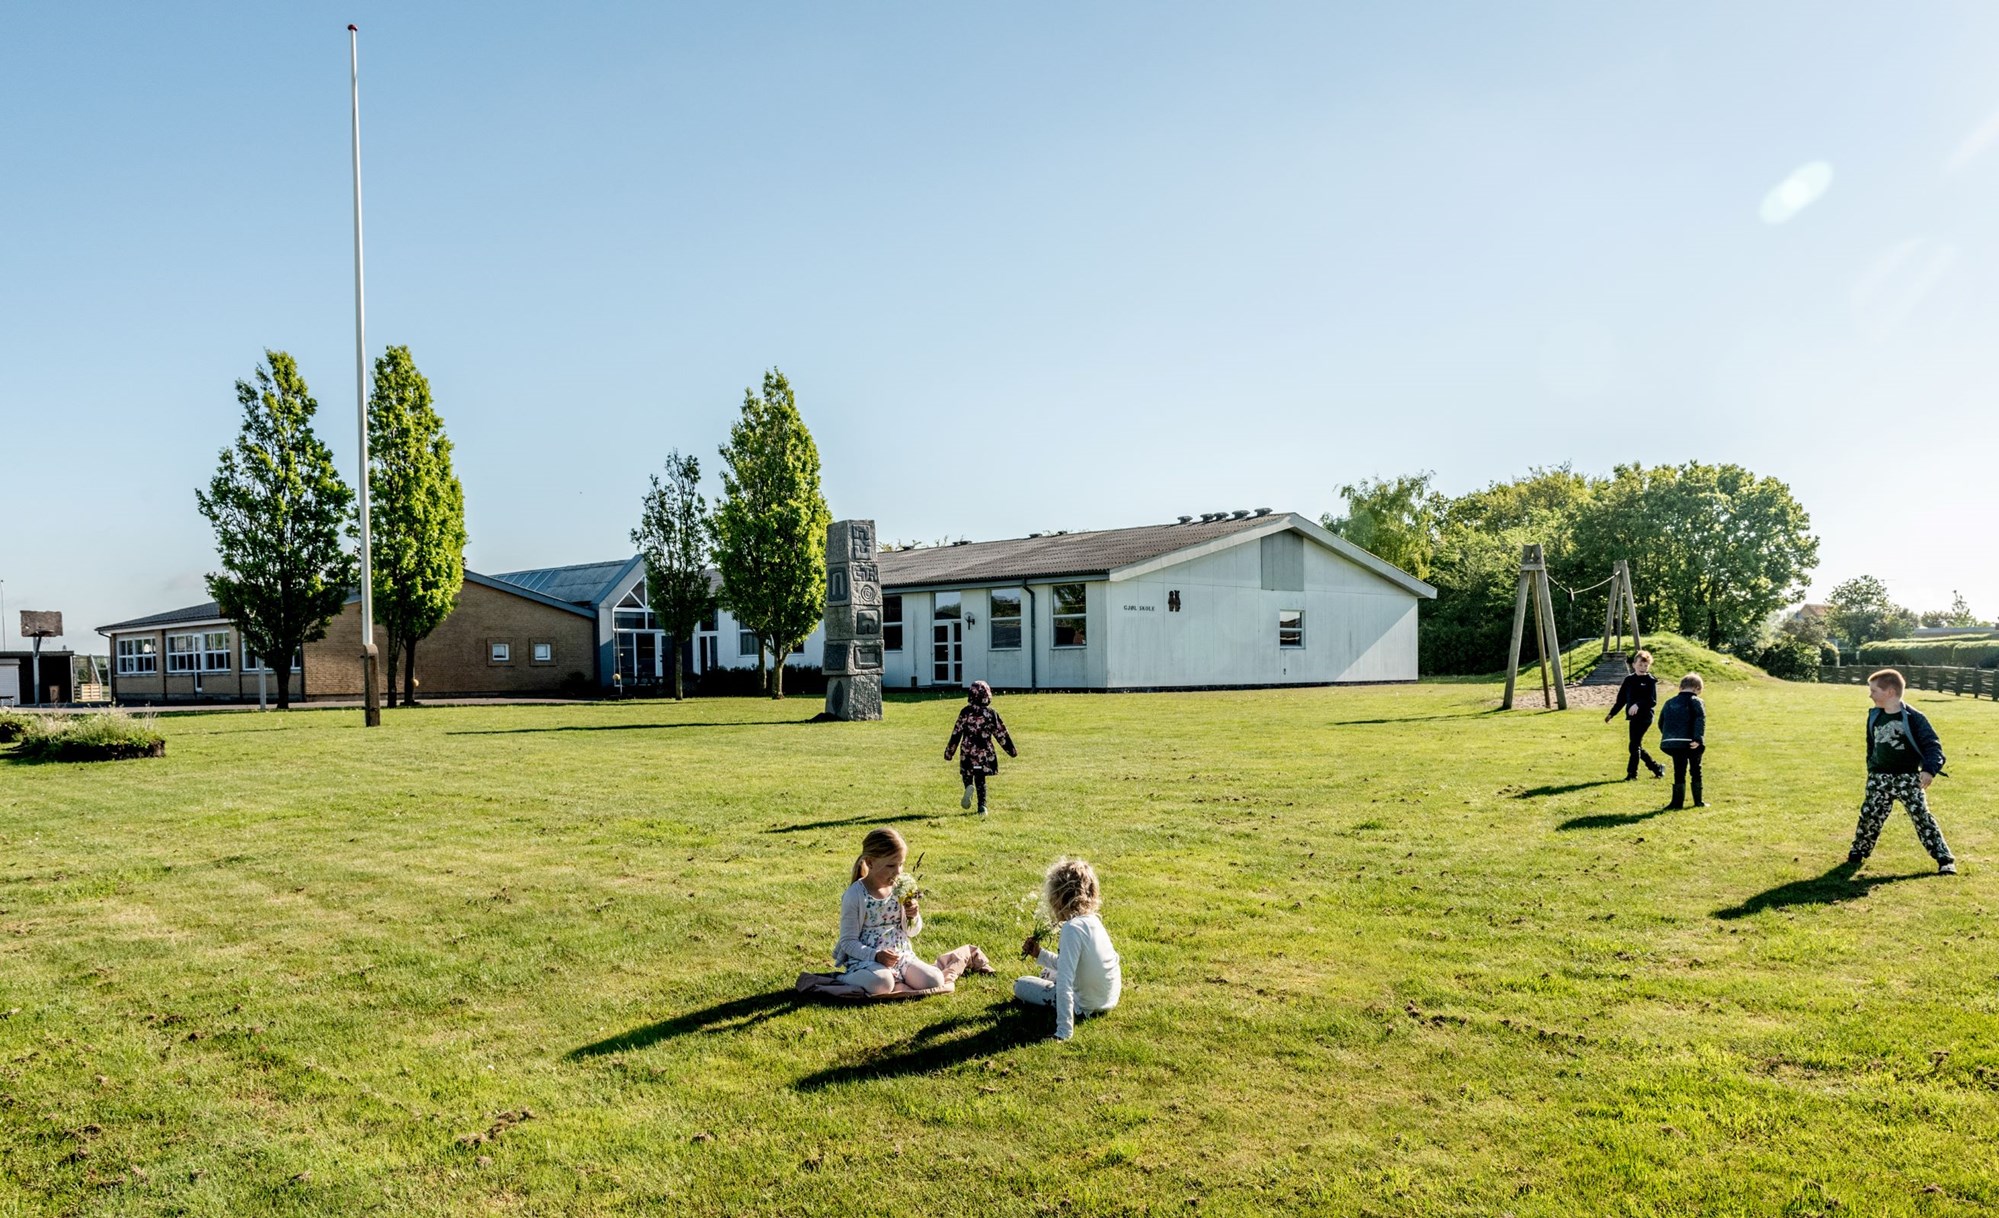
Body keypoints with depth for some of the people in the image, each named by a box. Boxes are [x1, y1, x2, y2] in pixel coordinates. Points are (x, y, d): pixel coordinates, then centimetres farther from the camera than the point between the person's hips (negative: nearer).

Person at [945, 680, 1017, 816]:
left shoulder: (965, 712, -5)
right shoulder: (992, 713, 0)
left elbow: (956, 733, -4)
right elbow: (1001, 733, 6)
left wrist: (949, 751, 3)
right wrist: (1011, 750, 17)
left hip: (968, 752, -2)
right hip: (985, 752, 2)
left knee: (967, 774, 16)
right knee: (980, 779, 10)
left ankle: (969, 787, -17)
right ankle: (982, 806, 1)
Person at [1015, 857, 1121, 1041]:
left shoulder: (1072, 928, -28)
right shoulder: (1093, 920, -2)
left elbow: (1065, 982, -33)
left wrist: (1064, 1031, -33)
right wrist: (1040, 954, 12)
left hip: (1085, 1005, -9)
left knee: (1020, 985, 7)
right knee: (1048, 973, 30)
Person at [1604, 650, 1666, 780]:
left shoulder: (1651, 681, -4)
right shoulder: (1629, 680, 10)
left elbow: (1653, 701, -13)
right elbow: (1621, 699, 15)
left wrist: (1638, 704, -28)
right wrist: (1611, 714, 12)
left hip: (1645, 717, -6)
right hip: (1633, 717, 6)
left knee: (1635, 745, -7)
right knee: (1637, 746, 10)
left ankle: (1632, 773, 2)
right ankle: (1657, 768, 25)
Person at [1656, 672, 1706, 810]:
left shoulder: (1669, 702, 15)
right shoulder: (1696, 702, 0)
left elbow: (1661, 722, 17)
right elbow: (1701, 720, -16)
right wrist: (1698, 739, -22)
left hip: (1672, 743, 3)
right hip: (1691, 743, -3)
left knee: (1679, 772, 8)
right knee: (1696, 771, 13)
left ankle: (1678, 801, 6)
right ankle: (1698, 801, 19)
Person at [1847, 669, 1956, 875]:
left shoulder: (1913, 718, -12)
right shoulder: (1874, 717, 6)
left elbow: (1932, 744, -14)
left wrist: (1929, 769, -27)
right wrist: (1871, 769, 19)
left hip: (1908, 778, -4)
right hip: (1879, 778, 4)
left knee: (1922, 817, -5)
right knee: (1869, 815, 4)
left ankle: (1945, 859, 1)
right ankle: (1858, 851, 19)